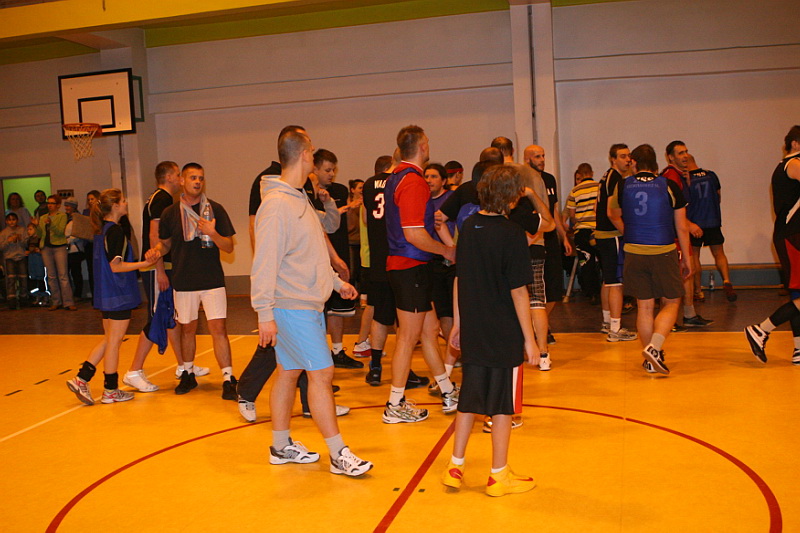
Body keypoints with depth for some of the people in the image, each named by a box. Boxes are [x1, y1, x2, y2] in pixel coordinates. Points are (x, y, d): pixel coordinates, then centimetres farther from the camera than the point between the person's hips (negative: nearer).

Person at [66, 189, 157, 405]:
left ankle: (81, 379, 12)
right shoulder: (115, 230, -16)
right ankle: (110, 390, 10)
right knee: (114, 341, 0)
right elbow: (116, 266, -20)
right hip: (119, 294, -9)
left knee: (109, 339, 17)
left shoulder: (101, 230, 12)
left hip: (106, 294, 9)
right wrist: (145, 263, -18)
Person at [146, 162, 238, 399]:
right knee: (187, 328, 14)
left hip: (212, 280, -2)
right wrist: (157, 251, -7)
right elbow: (165, 242, 16)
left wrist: (213, 234, -22)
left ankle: (228, 380, -3)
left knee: (218, 329, -8)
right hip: (183, 282, 2)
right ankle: (188, 374, 31)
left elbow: (229, 247, -3)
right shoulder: (170, 213, 3)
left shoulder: (215, 209, -2)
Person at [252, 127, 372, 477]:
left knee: (290, 372, 15)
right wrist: (265, 313, -23)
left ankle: (281, 445, 25)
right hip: (292, 307, -9)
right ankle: (339, 454, 2)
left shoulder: (299, 200, 13)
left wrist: (337, 282, 25)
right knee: (321, 372, -6)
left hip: (309, 304, 9)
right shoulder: (276, 205, -17)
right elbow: (265, 262, -21)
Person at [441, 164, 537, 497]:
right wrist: (530, 340, -8)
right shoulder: (512, 235, -15)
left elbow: (459, 279, 8)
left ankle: (455, 466, 23)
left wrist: (458, 323, 17)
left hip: (473, 332, 6)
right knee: (502, 405, 7)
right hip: (505, 336, -5)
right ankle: (499, 476, 18)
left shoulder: (469, 227, 3)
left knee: (469, 399, 16)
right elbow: (518, 292, -15)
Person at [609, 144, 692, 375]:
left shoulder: (623, 186, 3)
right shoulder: (669, 186, -2)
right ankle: (654, 347, -9)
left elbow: (615, 216, 21)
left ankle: (651, 360, 17)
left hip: (634, 253, 2)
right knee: (671, 303, 11)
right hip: (664, 252, -2)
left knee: (645, 306, 10)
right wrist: (686, 257, 13)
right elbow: (682, 228, 2)